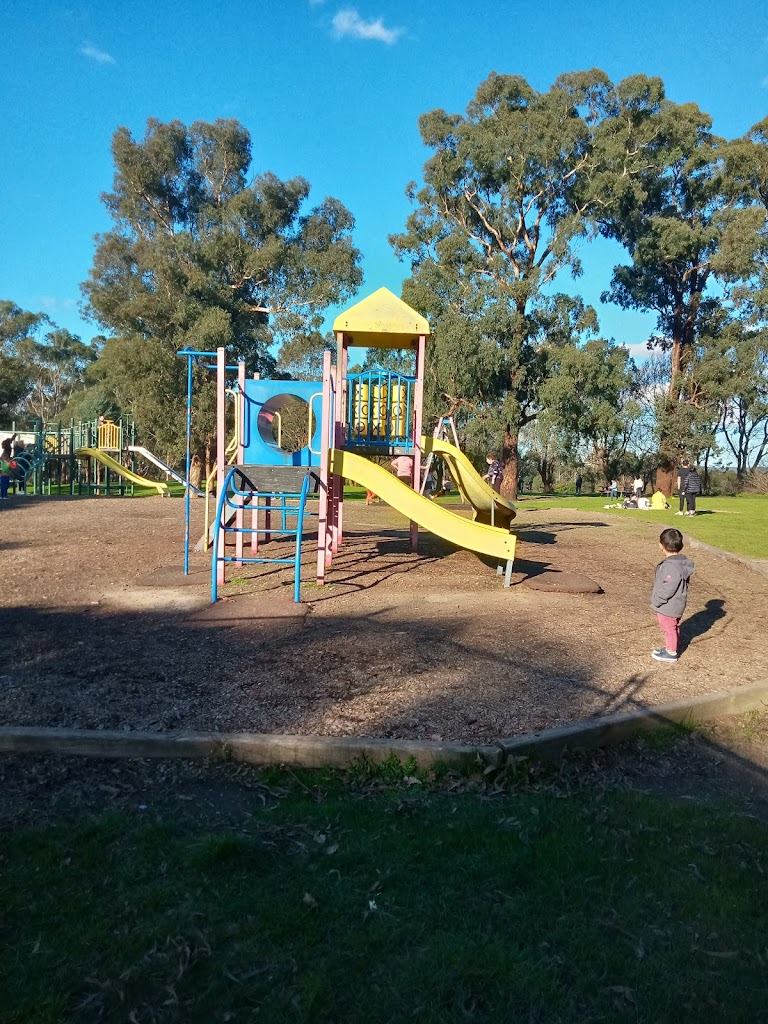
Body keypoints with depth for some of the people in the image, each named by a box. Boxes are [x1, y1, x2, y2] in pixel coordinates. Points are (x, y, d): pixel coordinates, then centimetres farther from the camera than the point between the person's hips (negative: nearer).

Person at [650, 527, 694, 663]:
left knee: (669, 628, 9)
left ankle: (671, 652, 24)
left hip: (668, 606, -9)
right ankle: (673, 647, 40)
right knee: (674, 627, 24)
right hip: (677, 605, 9)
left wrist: (656, 601, -18)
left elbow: (668, 589, -31)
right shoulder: (682, 561, 0)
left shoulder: (670, 566, -31)